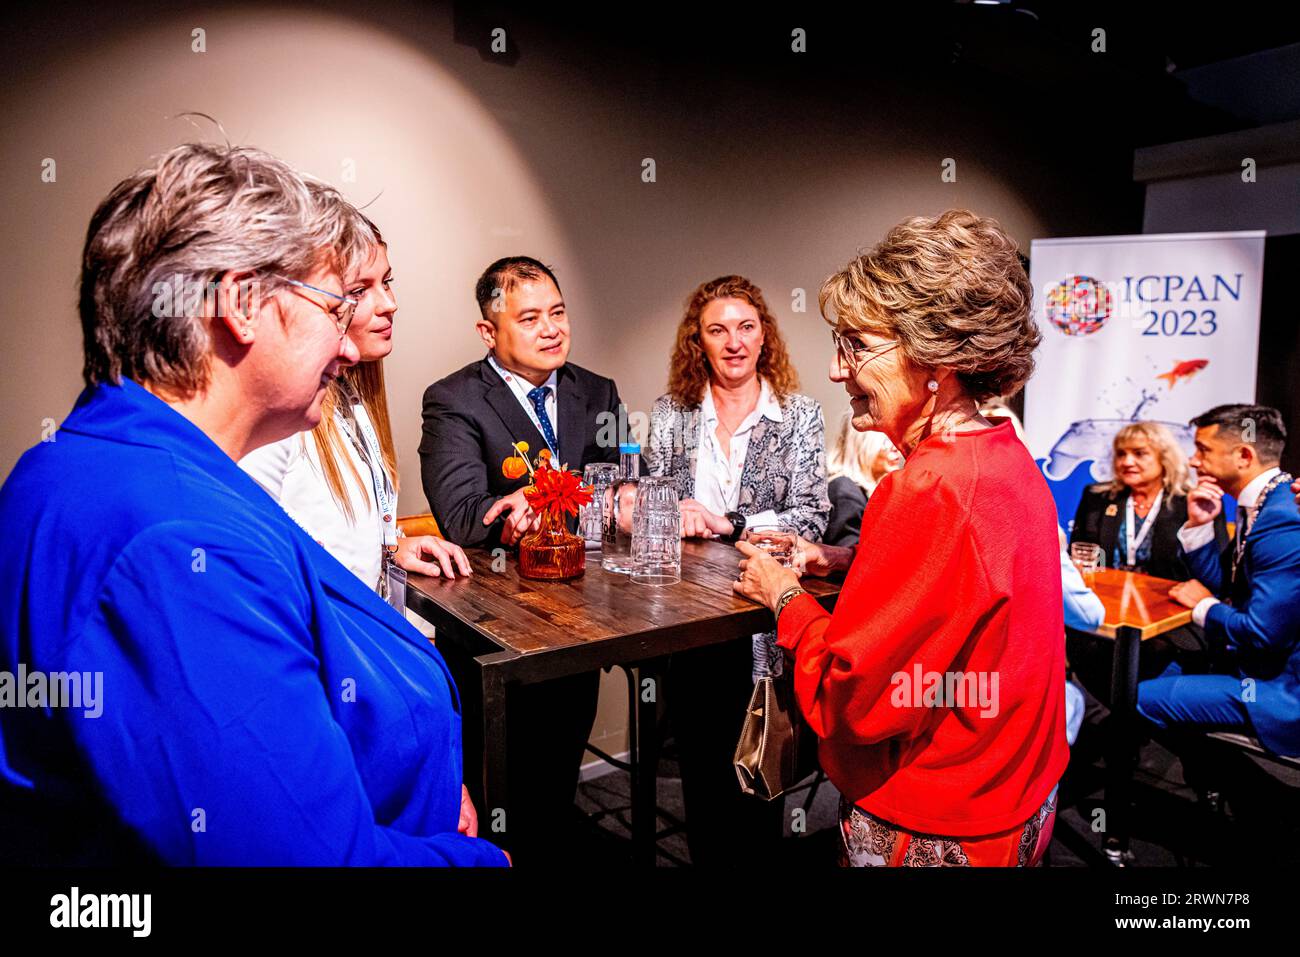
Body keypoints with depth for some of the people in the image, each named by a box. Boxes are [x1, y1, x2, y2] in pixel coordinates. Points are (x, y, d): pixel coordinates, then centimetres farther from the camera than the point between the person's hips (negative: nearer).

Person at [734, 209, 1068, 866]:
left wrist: (785, 596, -9)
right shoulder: (1007, 458, -1)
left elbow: (848, 700, -25)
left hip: (932, 833, -8)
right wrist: (843, 562, 5)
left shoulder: (929, 491, -30)